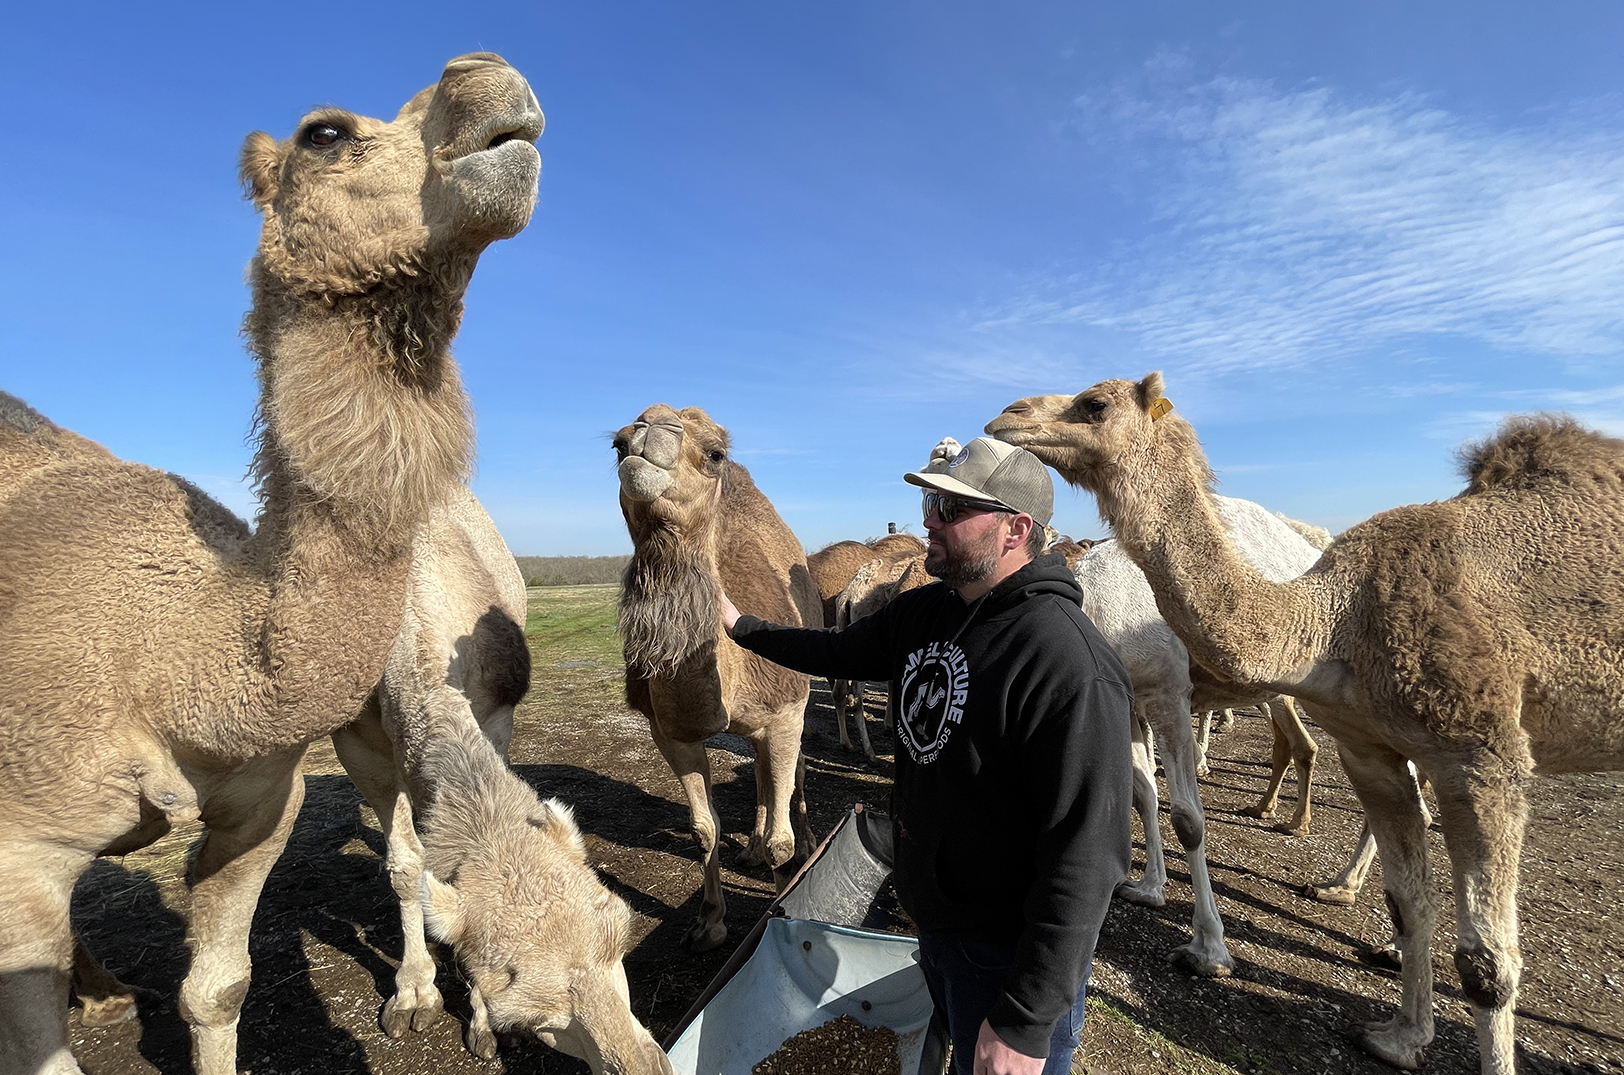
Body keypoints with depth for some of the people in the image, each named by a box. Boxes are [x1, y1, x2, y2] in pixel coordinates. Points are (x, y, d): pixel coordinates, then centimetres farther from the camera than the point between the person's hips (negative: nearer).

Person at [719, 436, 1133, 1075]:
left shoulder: (1071, 667, -30)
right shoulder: (923, 612, -4)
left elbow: (1086, 858, -30)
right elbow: (840, 652, 15)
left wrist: (1025, 1023, -26)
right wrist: (741, 626, 15)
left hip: (1007, 950, -7)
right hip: (931, 920, 7)